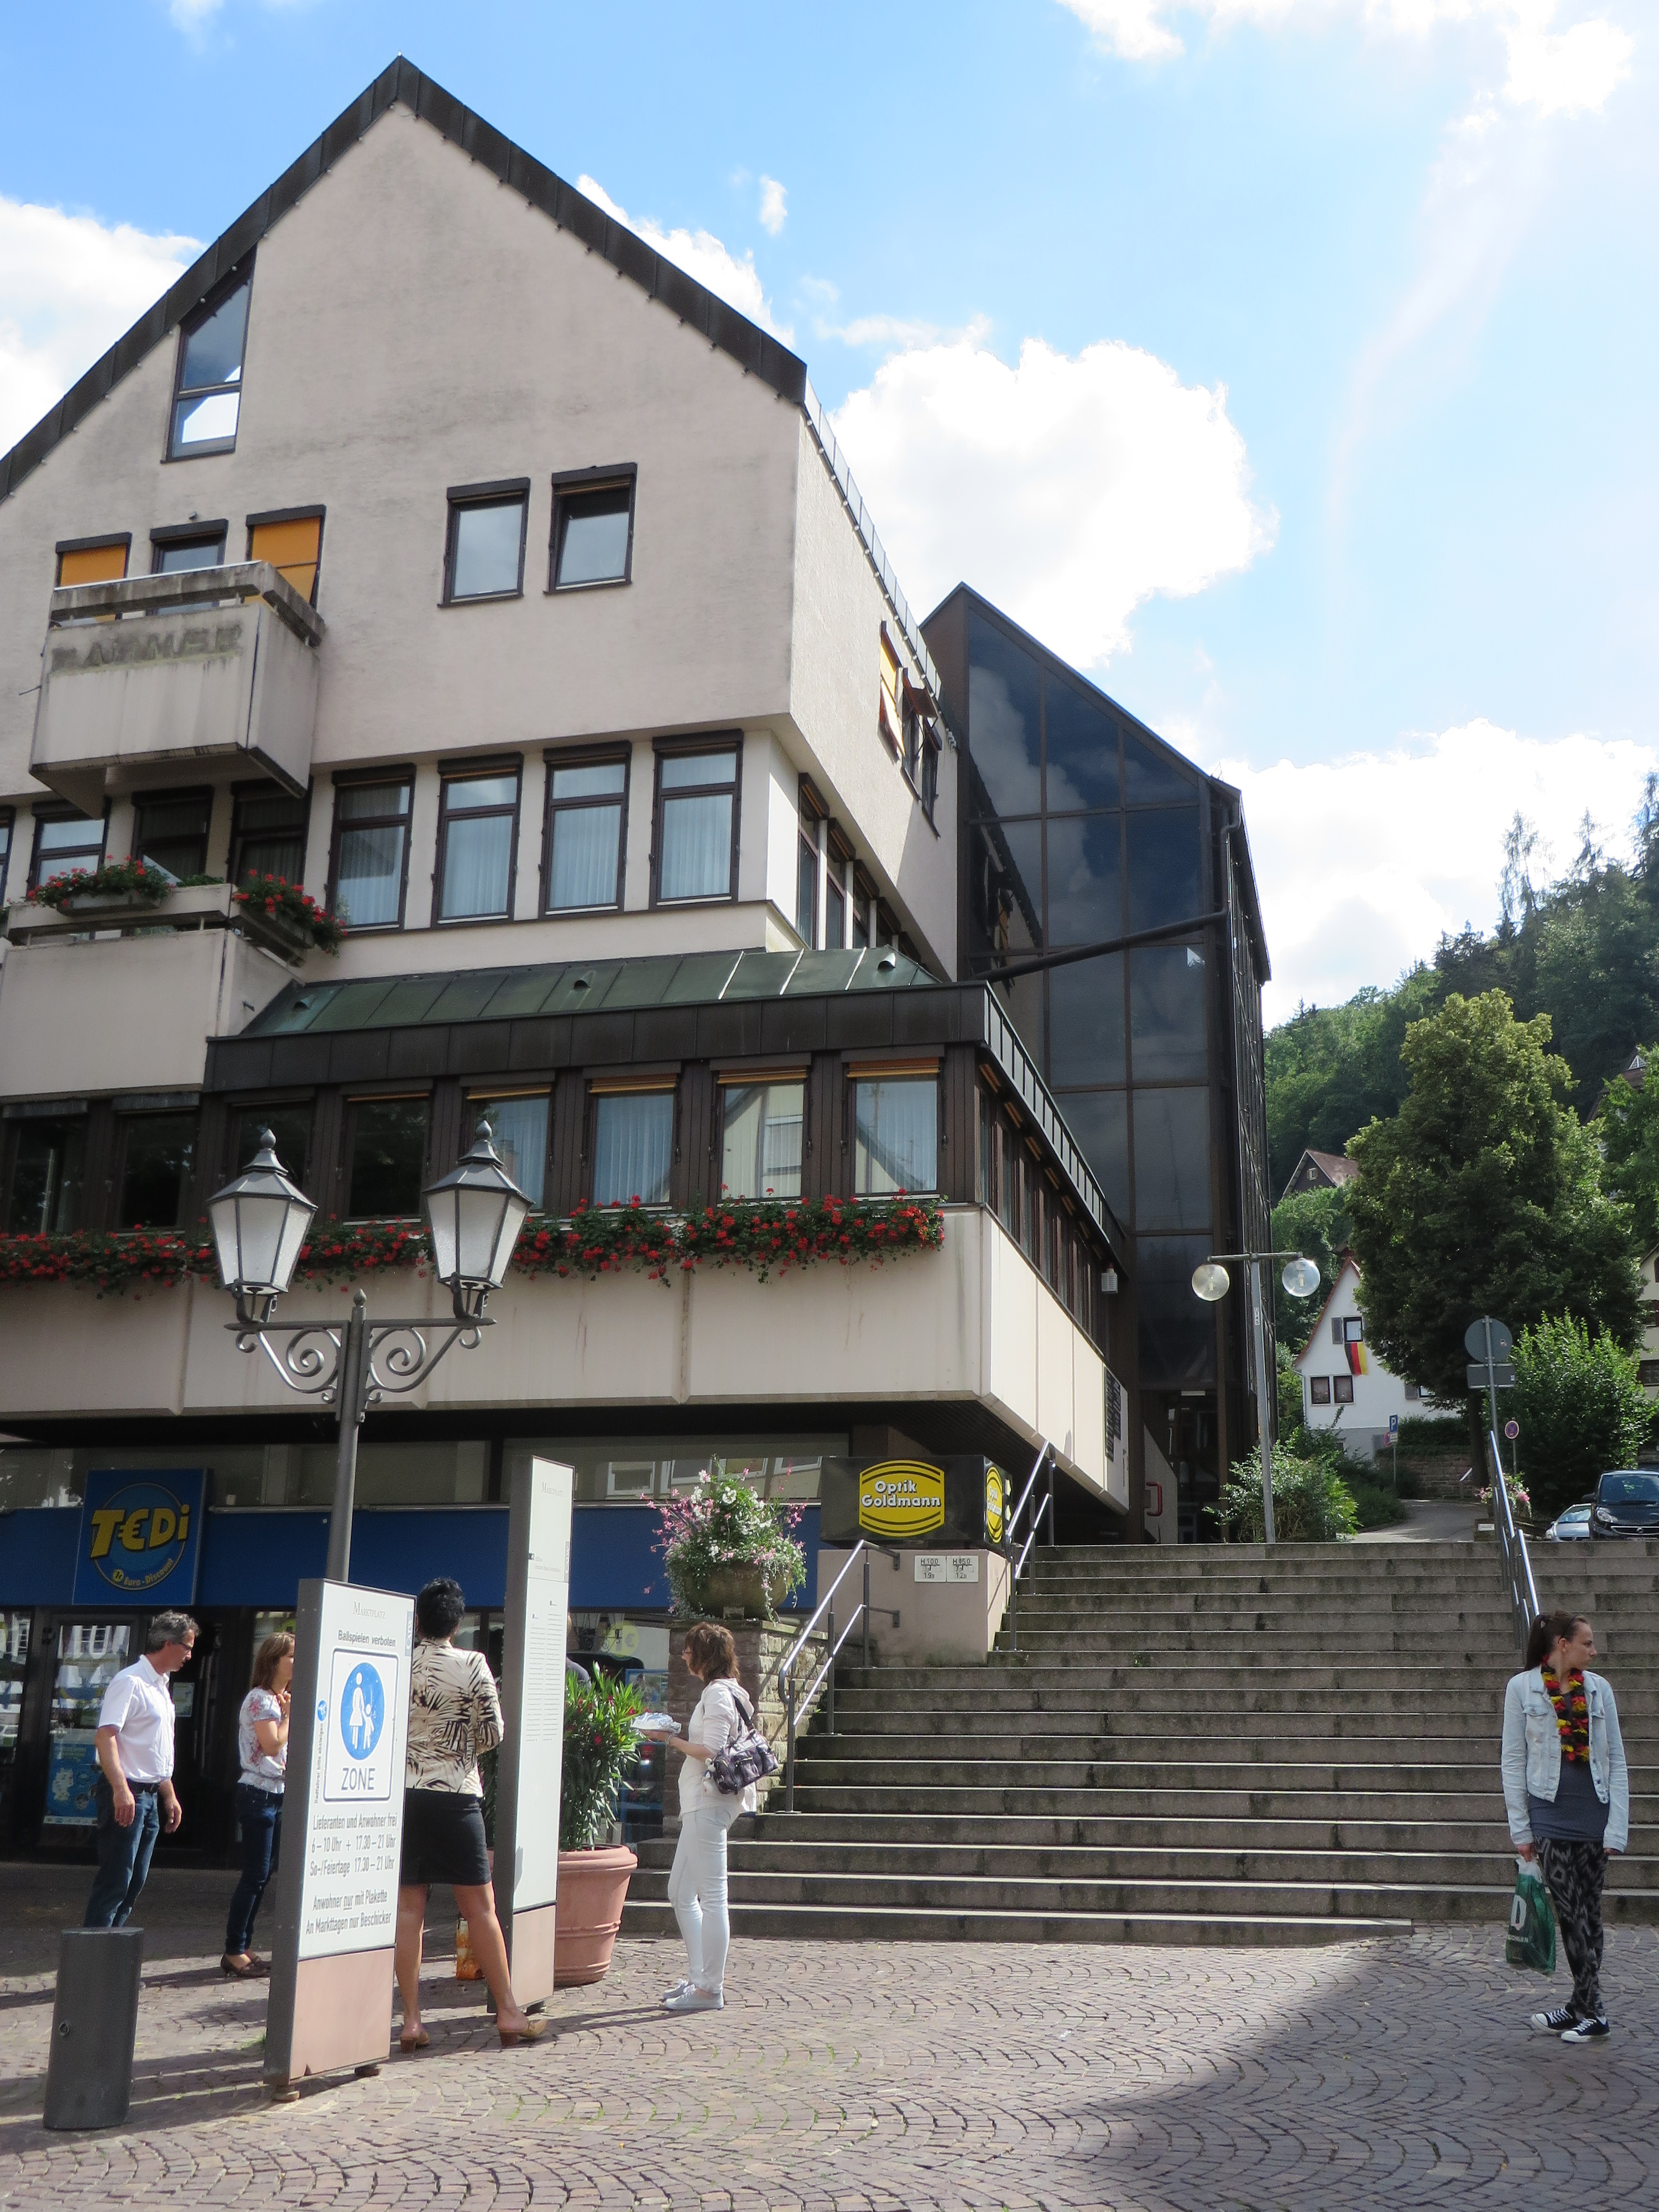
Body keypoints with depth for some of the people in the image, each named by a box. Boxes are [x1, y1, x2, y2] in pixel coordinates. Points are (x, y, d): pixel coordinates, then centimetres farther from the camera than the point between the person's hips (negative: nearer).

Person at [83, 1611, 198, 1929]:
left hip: (150, 1795, 10)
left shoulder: (161, 1687, 18)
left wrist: (170, 1796, 24)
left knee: (134, 1884, 11)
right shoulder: (131, 1682, -12)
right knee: (115, 1883, -10)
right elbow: (106, 1736, -23)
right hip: (126, 1795, -10)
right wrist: (121, 1789, -32)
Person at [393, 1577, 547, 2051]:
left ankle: (411, 2021, 5)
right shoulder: (472, 1666, -7)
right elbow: (492, 1734, -5)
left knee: (408, 1907, 6)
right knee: (480, 1906, 4)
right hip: (454, 1795, -3)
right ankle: (508, 2012, 8)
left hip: (402, 1794, 3)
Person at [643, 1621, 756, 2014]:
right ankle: (697, 1977, 20)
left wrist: (672, 1740, -10)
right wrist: (677, 1738, 13)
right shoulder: (724, 1692, 19)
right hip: (701, 1804, 11)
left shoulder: (717, 1693, -12)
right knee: (681, 1893, 15)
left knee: (711, 1896, -6)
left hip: (709, 1803, -11)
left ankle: (710, 1989, -2)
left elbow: (711, 1751, -20)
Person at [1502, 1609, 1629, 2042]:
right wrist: (1521, 1829, -2)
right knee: (1573, 1915, -3)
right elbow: (1513, 1762, 0)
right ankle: (1588, 2010, 4)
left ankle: (1584, 2010, 13)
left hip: (1594, 1815, 2)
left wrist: (1616, 1827, -2)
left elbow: (1616, 1761, 5)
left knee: (1588, 1915, 7)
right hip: (1550, 1816, -2)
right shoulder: (1522, 1688, -3)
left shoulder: (1599, 1689, 4)